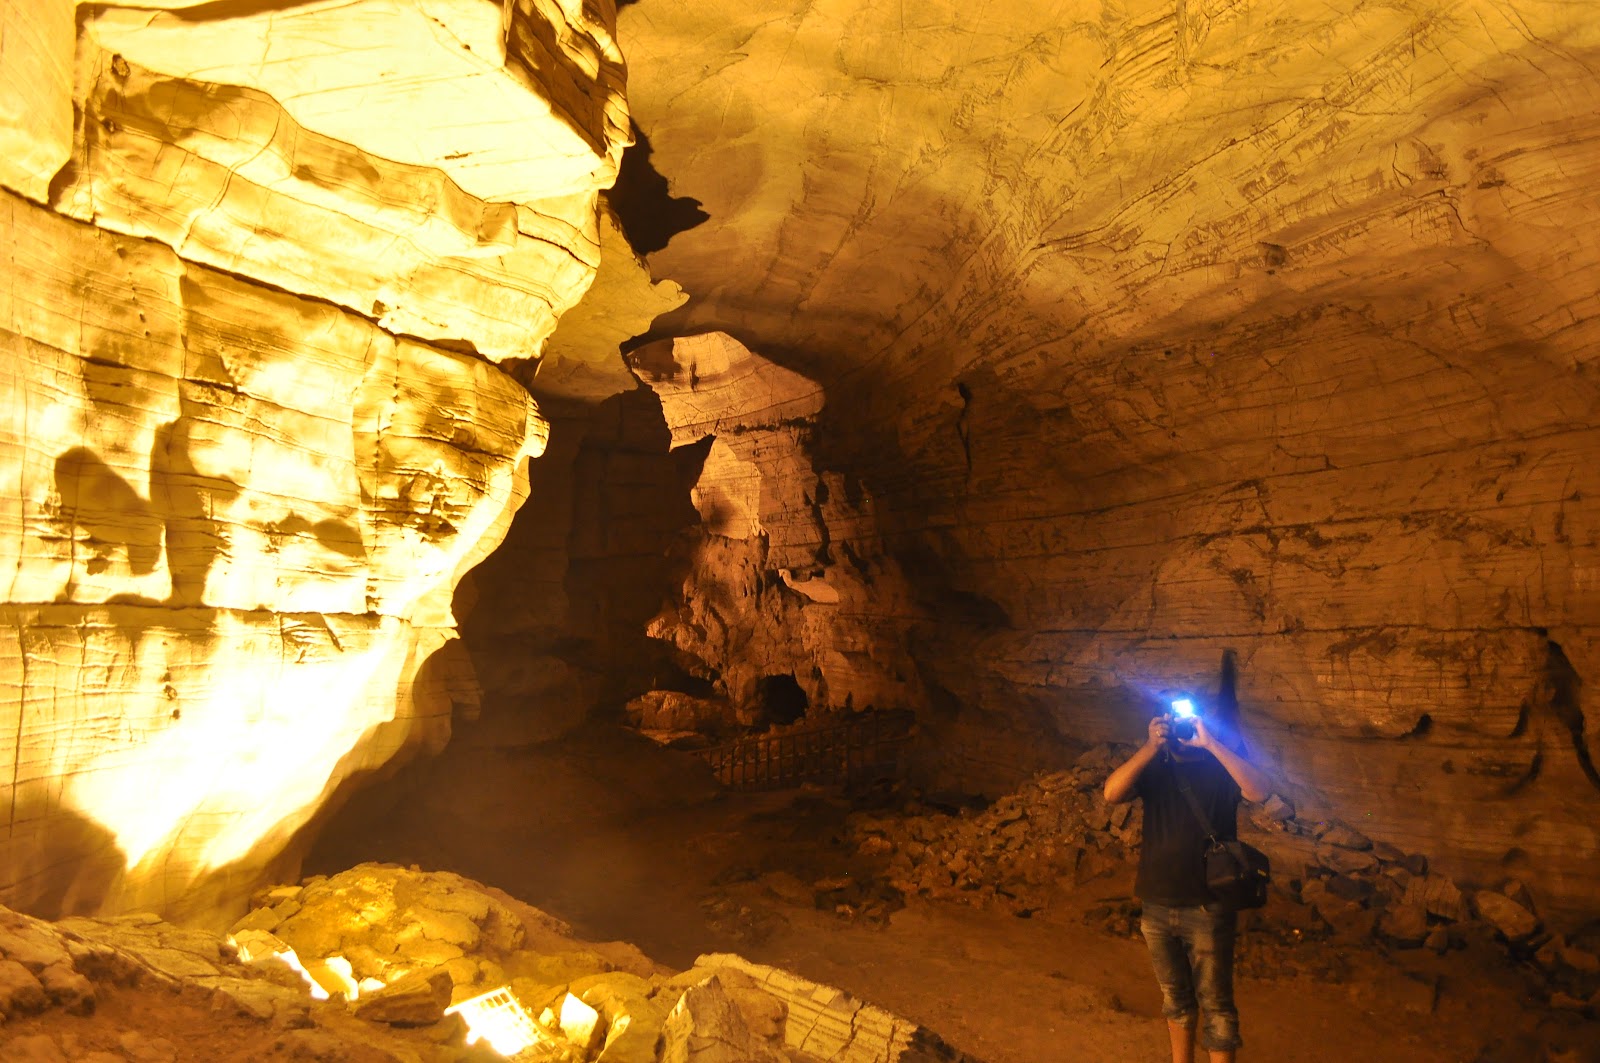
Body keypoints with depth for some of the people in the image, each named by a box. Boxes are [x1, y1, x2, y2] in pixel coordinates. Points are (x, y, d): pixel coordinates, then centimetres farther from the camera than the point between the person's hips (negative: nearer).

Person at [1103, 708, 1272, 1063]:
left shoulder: (1221, 766, -5)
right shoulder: (1154, 768, 1)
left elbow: (1260, 791, -26)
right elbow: (1112, 793, -16)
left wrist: (1210, 744, -27)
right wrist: (1150, 747, -22)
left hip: (1208, 908, -3)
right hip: (1157, 905, 4)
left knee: (1215, 1003, 6)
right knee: (1175, 995, 21)